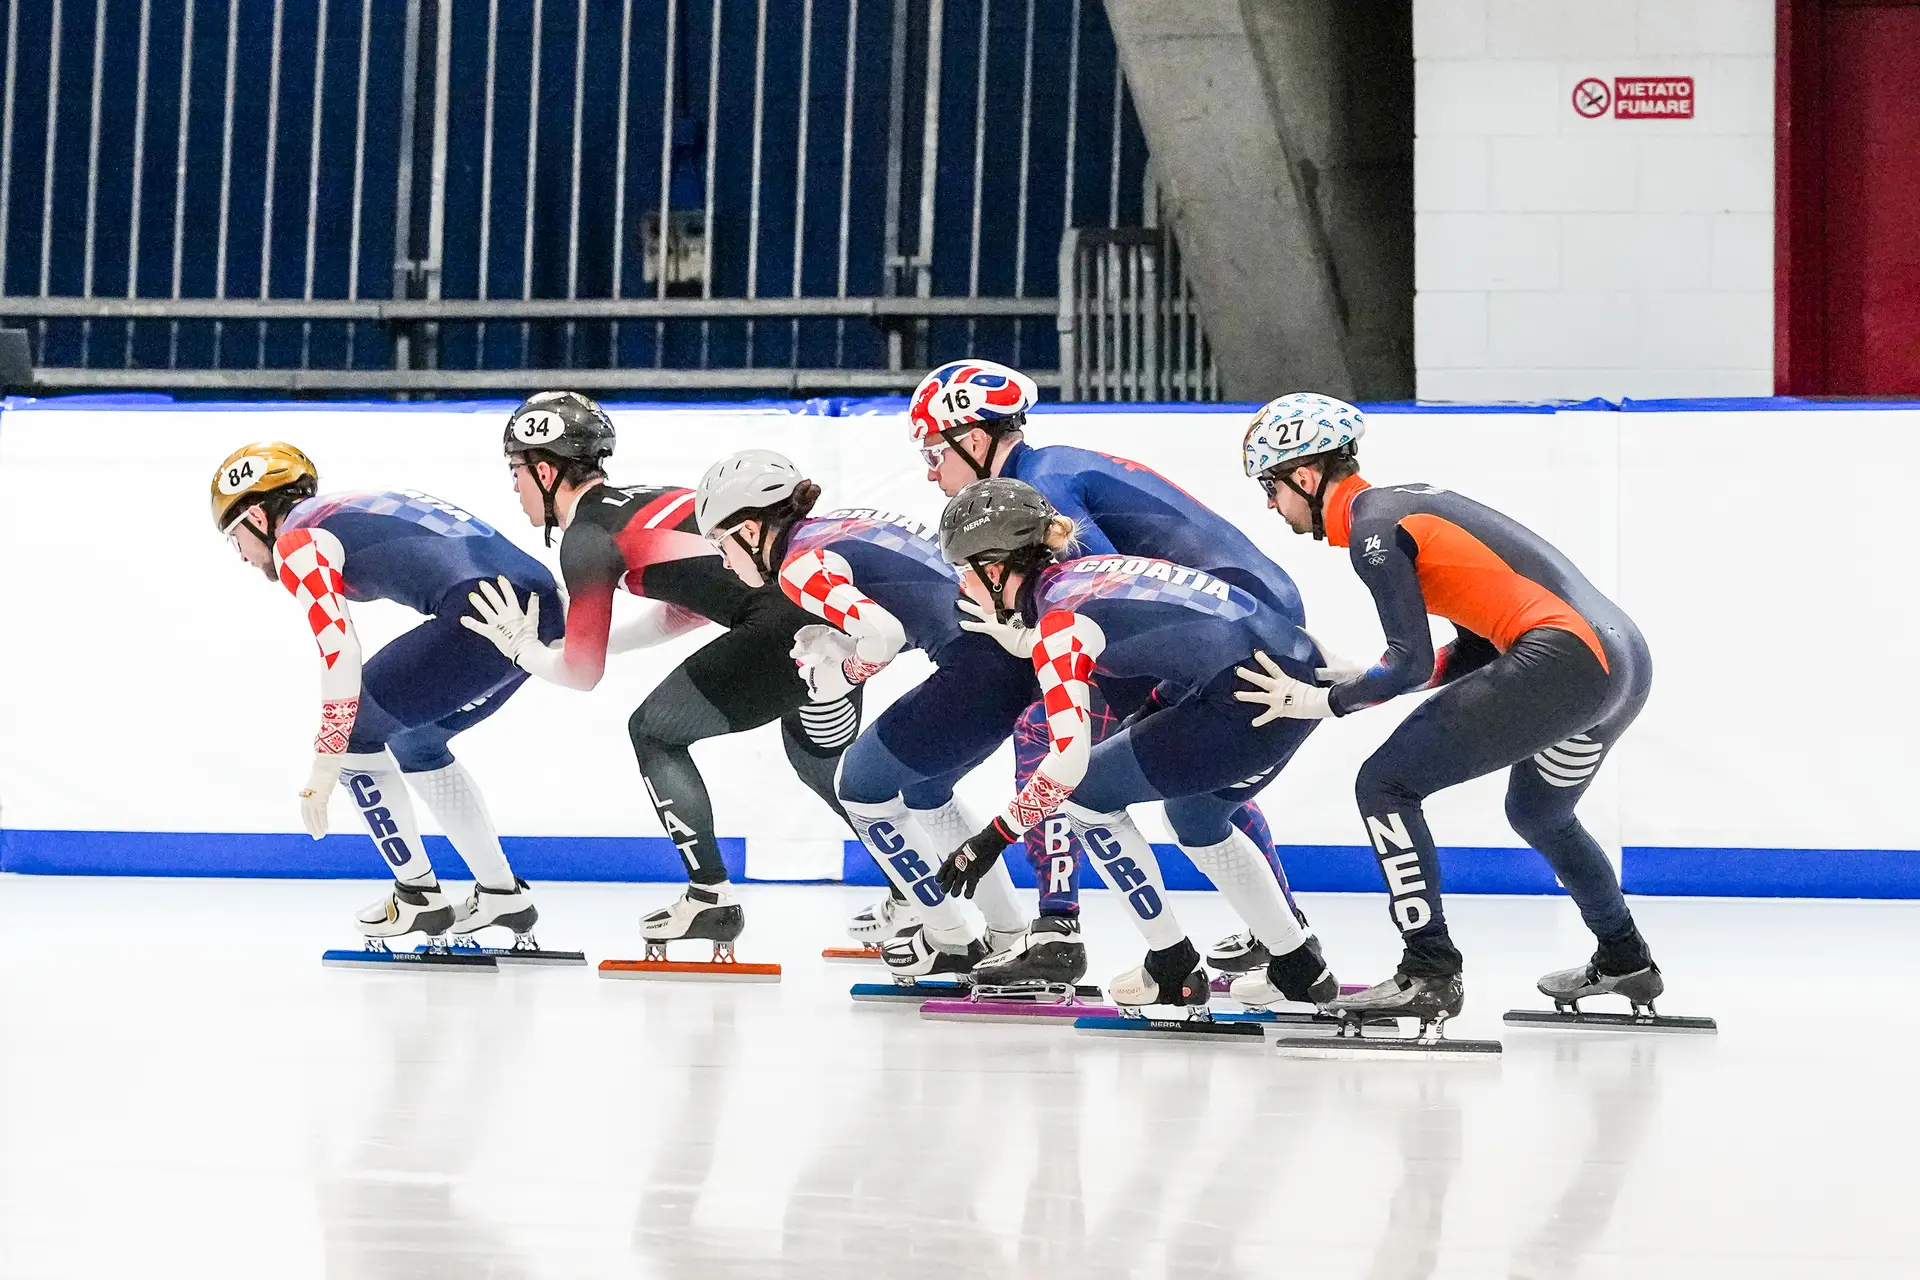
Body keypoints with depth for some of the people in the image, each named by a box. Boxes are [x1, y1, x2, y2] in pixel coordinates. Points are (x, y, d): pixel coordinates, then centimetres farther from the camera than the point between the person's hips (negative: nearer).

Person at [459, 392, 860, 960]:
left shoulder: (587, 537, 2)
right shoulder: (647, 500, 26)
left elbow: (583, 673, 6)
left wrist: (519, 645, 25)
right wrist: (588, 638, 38)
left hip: (783, 631, -9)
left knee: (653, 731, 11)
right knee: (819, 757, 29)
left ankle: (711, 897, 11)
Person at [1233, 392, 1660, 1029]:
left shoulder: (1372, 526, -5)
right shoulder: (1412, 501, 23)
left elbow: (1413, 662, -12)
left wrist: (1323, 701, -2)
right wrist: (1362, 679, 18)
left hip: (1562, 660, -10)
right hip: (1626, 655, 10)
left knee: (1385, 784, -5)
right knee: (1537, 811, 34)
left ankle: (1429, 973, -9)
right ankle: (1625, 962, 45)